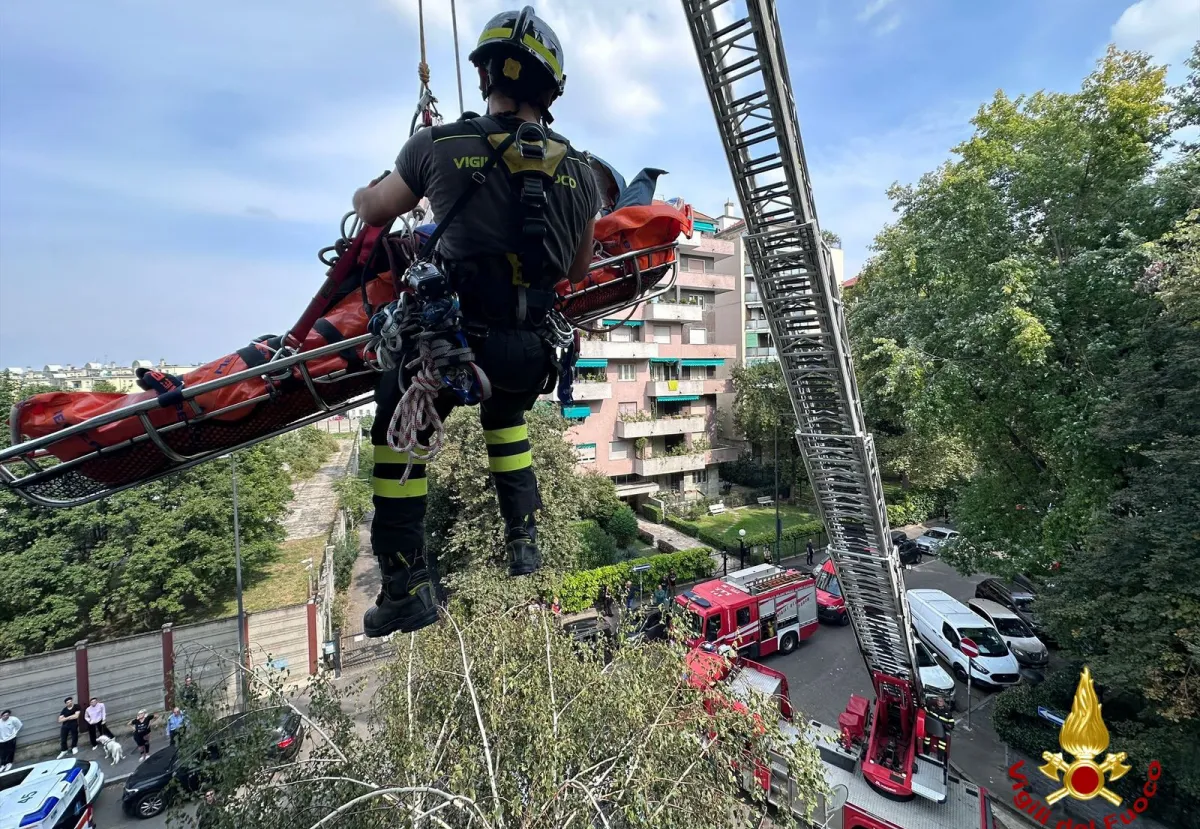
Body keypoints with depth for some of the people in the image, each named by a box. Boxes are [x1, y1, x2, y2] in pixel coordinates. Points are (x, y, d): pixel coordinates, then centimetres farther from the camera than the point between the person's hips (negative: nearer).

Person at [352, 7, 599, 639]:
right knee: (506, 415, 34)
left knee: (398, 434, 20)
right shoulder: (579, 171, 5)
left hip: (453, 339, -3)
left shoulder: (438, 145, -2)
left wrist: (362, 195, 40)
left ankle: (407, 586, 20)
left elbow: (374, 212, 15)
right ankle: (523, 541, 37)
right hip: (533, 350, 4)